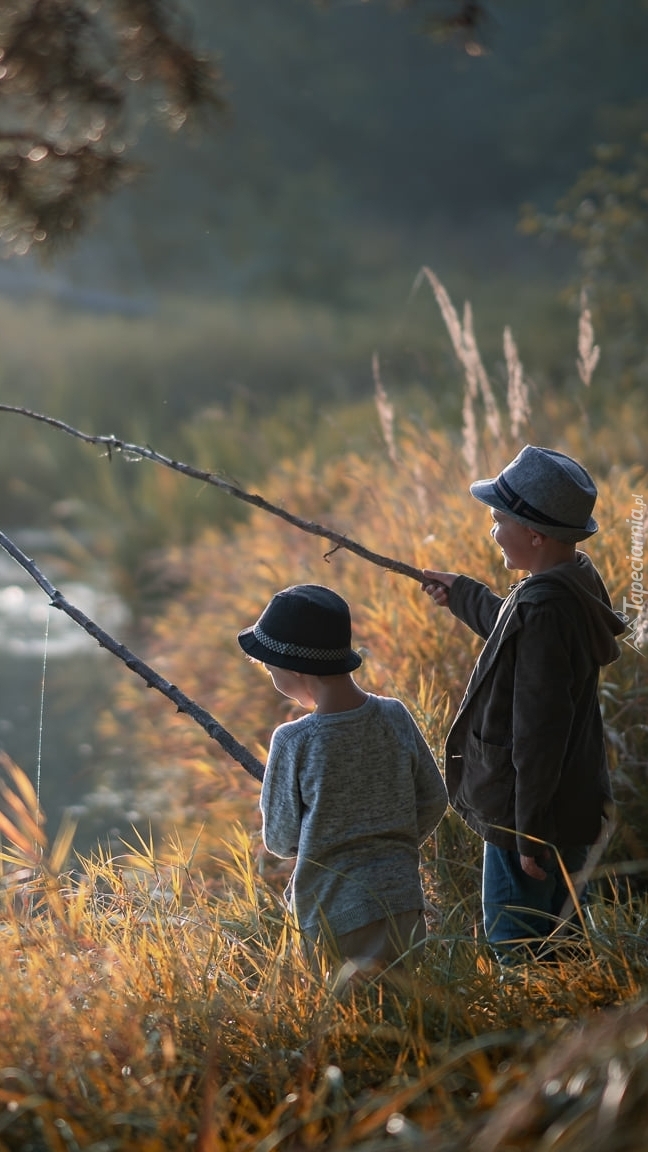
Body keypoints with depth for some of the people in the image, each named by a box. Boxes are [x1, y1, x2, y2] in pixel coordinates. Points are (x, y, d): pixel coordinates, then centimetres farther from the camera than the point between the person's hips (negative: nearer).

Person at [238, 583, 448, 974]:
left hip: (333, 914, -4)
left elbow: (282, 840, -5)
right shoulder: (396, 717, -2)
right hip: (403, 898, 4)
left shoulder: (294, 742, -15)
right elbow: (433, 801, 7)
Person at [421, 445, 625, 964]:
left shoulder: (542, 608, -28)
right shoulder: (579, 580, 2)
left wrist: (530, 836, -22)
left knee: (519, 947, 3)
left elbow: (538, 730, -27)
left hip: (536, 813, -10)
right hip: (575, 801, 10)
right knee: (563, 944, 21)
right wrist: (464, 595, 38)